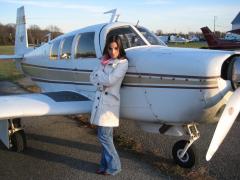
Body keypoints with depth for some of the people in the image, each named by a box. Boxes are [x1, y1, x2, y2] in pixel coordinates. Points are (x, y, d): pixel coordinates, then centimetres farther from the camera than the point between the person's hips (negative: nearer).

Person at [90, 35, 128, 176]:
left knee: (104, 136, -4)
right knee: (106, 136, 12)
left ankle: (114, 166, 11)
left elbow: (110, 80, -17)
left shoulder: (123, 63, -7)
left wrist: (98, 73, -1)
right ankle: (106, 164, 23)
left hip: (109, 102, -7)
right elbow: (92, 77, 8)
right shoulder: (104, 61, 14)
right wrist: (101, 83, -11)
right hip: (100, 100, 7)